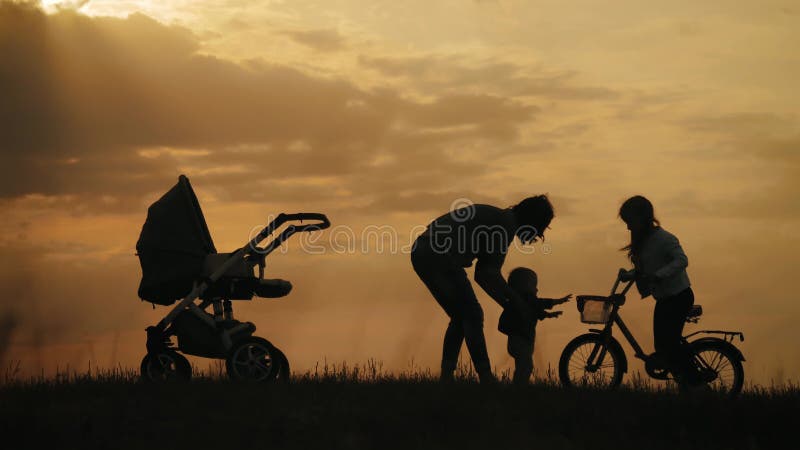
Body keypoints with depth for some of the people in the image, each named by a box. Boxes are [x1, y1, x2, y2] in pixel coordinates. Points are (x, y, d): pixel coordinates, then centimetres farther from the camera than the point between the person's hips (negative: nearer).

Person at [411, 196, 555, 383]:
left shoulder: (496, 217, 24)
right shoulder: (507, 223, -5)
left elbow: (482, 274, 26)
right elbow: (490, 274, -7)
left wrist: (508, 304, 23)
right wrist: (517, 303, 3)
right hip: (439, 256, -10)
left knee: (460, 317, 16)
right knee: (472, 316, -4)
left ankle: (446, 377, 14)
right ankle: (486, 377, -5)